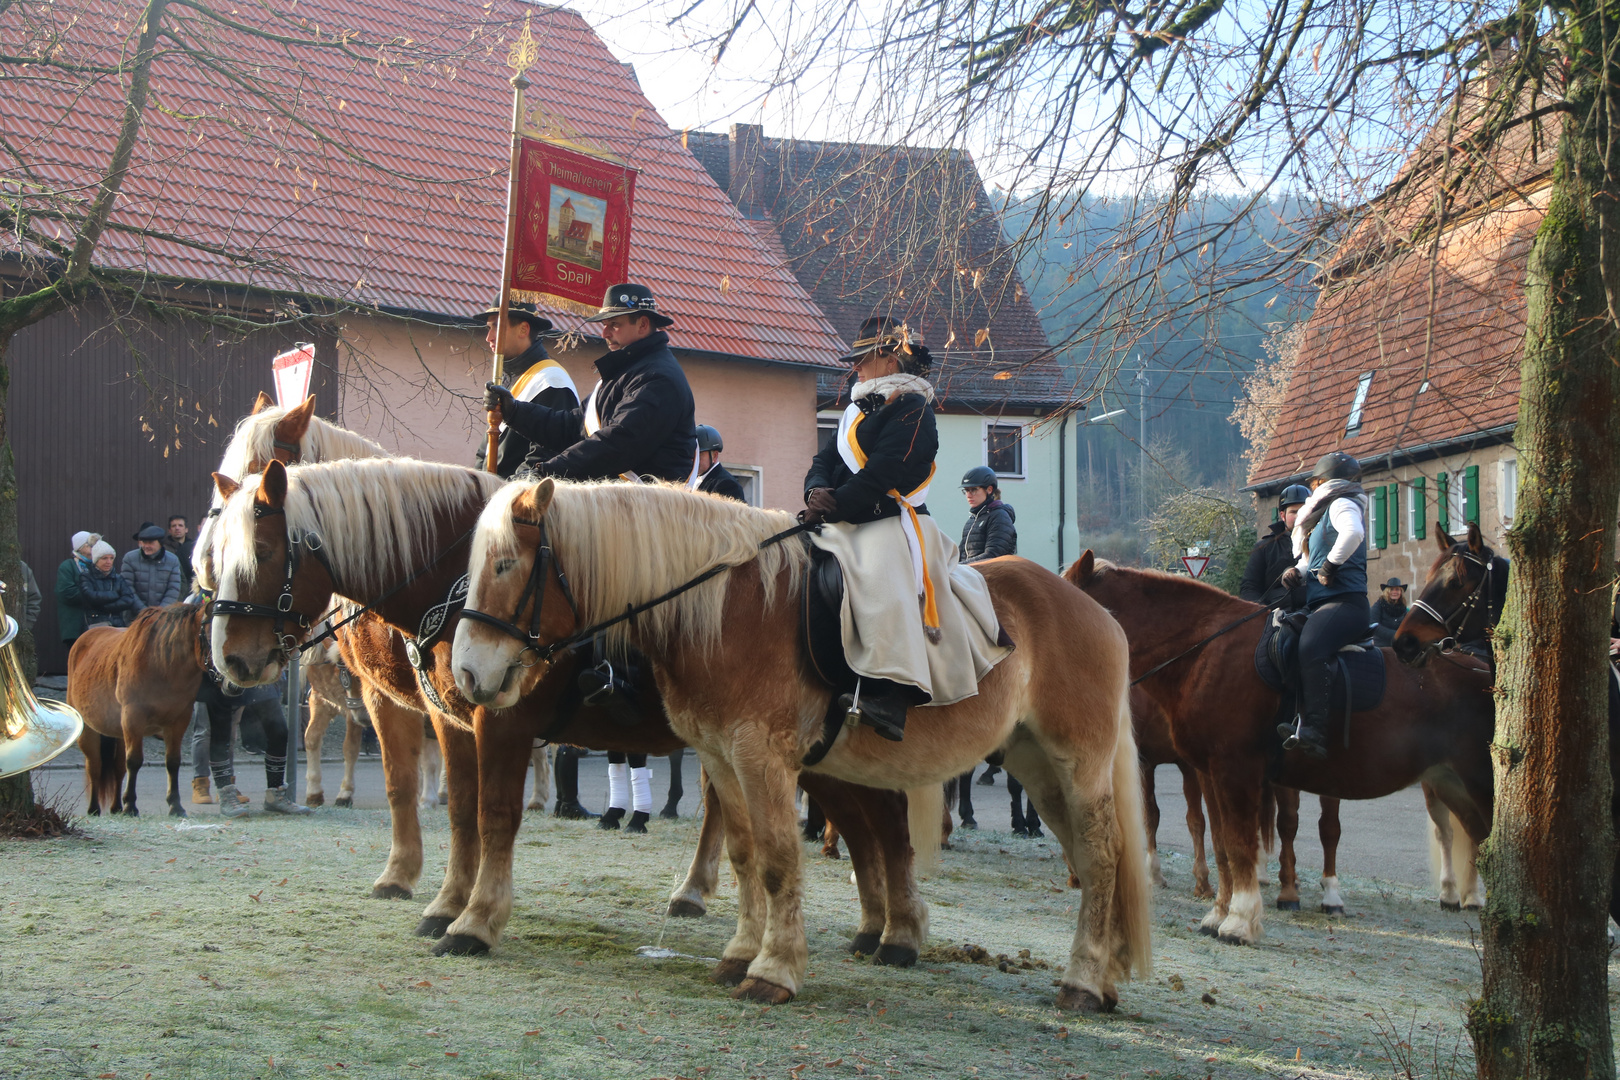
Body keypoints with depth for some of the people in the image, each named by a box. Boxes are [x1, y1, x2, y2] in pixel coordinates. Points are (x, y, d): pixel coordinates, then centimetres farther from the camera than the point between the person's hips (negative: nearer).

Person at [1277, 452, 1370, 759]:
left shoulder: (1342, 504, -1)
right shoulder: (1326, 513, 29)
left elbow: (1353, 532, -25)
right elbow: (1314, 559, 29)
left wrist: (1331, 564, -16)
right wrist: (1298, 570, 7)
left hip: (1343, 601, -11)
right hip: (1322, 604, 11)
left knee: (1310, 649, -34)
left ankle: (1315, 731, -45)